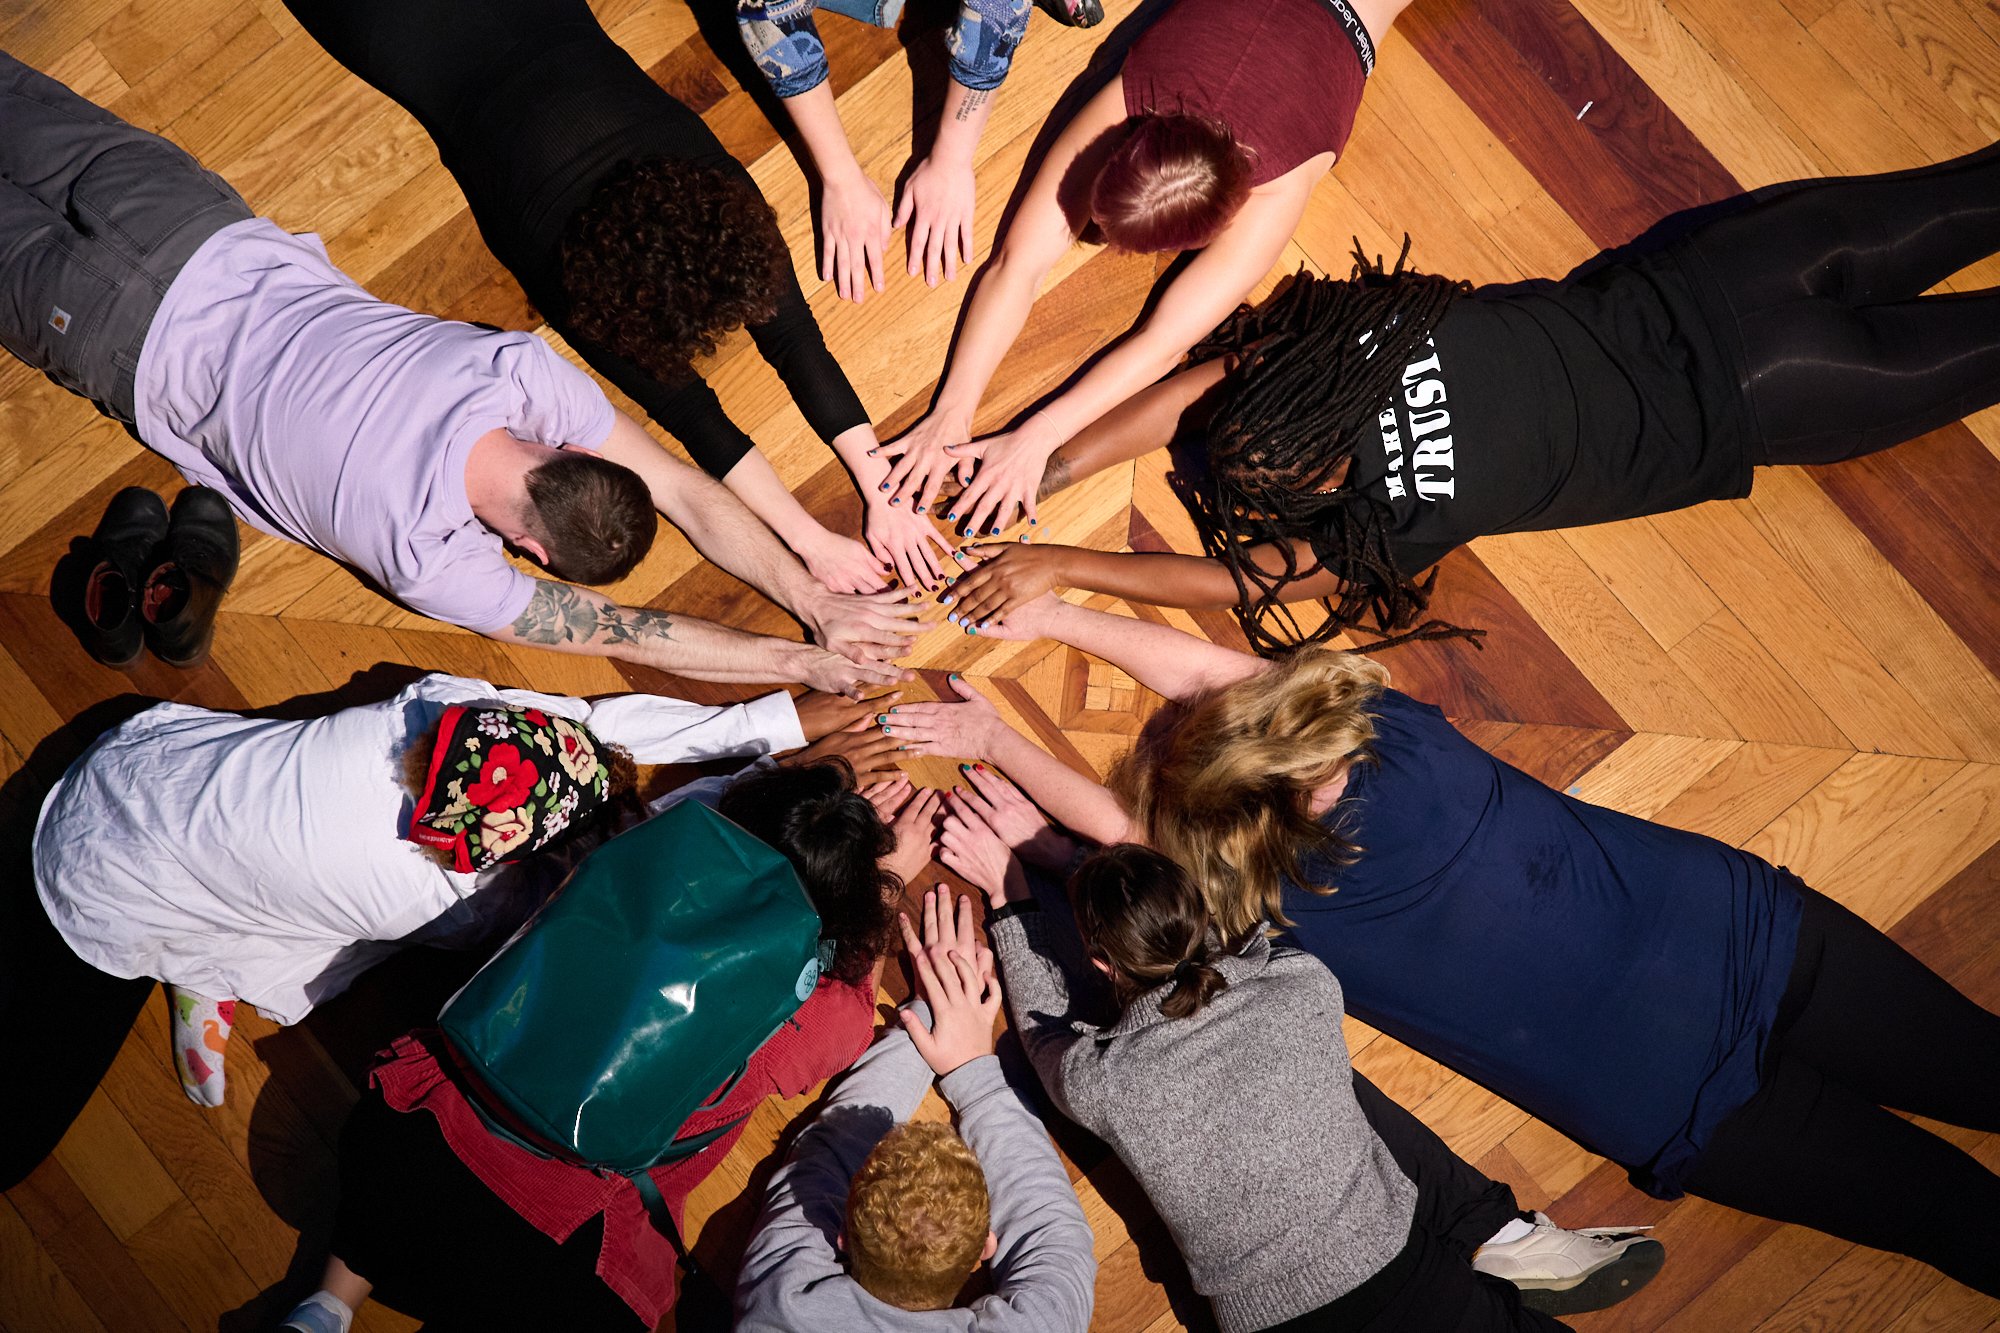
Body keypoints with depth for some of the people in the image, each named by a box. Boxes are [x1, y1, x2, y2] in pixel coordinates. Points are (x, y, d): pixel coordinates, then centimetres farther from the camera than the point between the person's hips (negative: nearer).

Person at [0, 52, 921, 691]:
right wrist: (806, 663, -32)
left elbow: (685, 491, -23)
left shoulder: (520, 365, -30)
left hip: (222, 239, 3)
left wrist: (819, 599, -26)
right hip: (131, 344, -2)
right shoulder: (424, 557, -36)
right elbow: (621, 634, -29)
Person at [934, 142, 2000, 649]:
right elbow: (1192, 386, -17)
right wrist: (1040, 472, -22)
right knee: (1894, 231, 23)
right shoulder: (1353, 327, -21)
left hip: (1727, 402, -4)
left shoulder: (1407, 516, -32)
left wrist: (1061, 567, -27)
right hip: (1680, 289, 4)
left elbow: (1241, 577, -26)